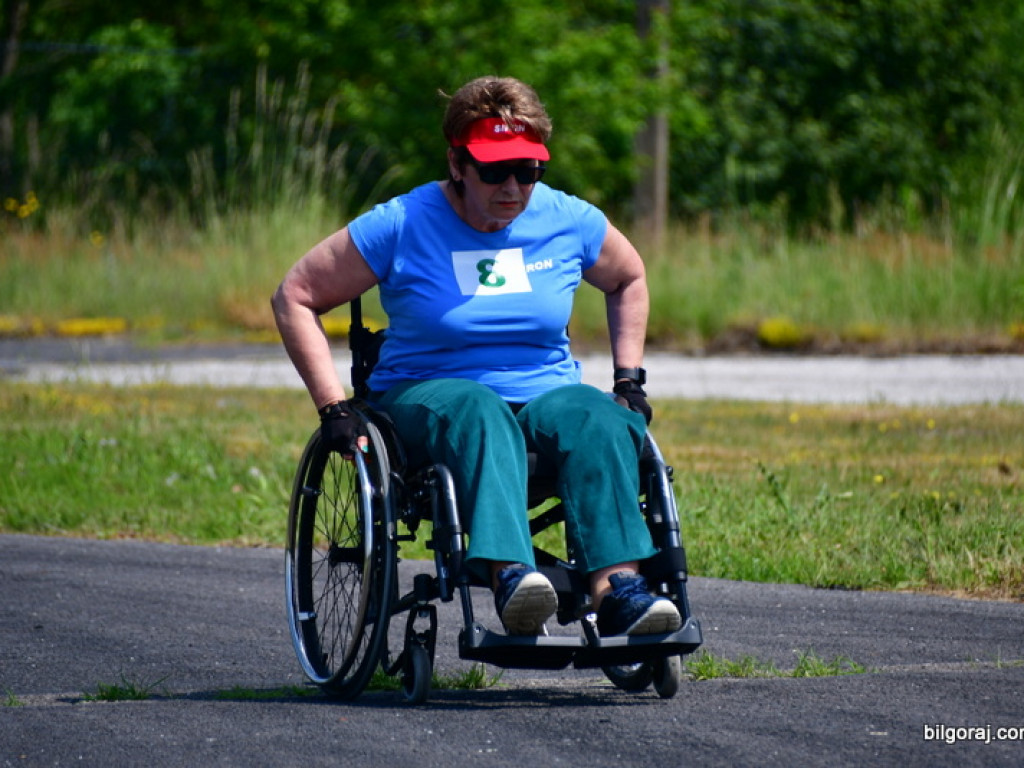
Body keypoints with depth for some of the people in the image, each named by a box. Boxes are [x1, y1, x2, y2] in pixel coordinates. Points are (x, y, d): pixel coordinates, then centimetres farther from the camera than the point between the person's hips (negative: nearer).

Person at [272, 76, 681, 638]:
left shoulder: (569, 221, 6)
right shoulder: (401, 226, -4)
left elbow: (628, 280, 27)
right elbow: (295, 297, 0)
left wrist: (629, 380, 15)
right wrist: (333, 407, -9)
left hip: (547, 395, 3)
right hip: (427, 396, -3)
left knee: (598, 421, -33)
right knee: (479, 415, -40)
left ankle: (615, 585, -52)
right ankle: (510, 576, -62)